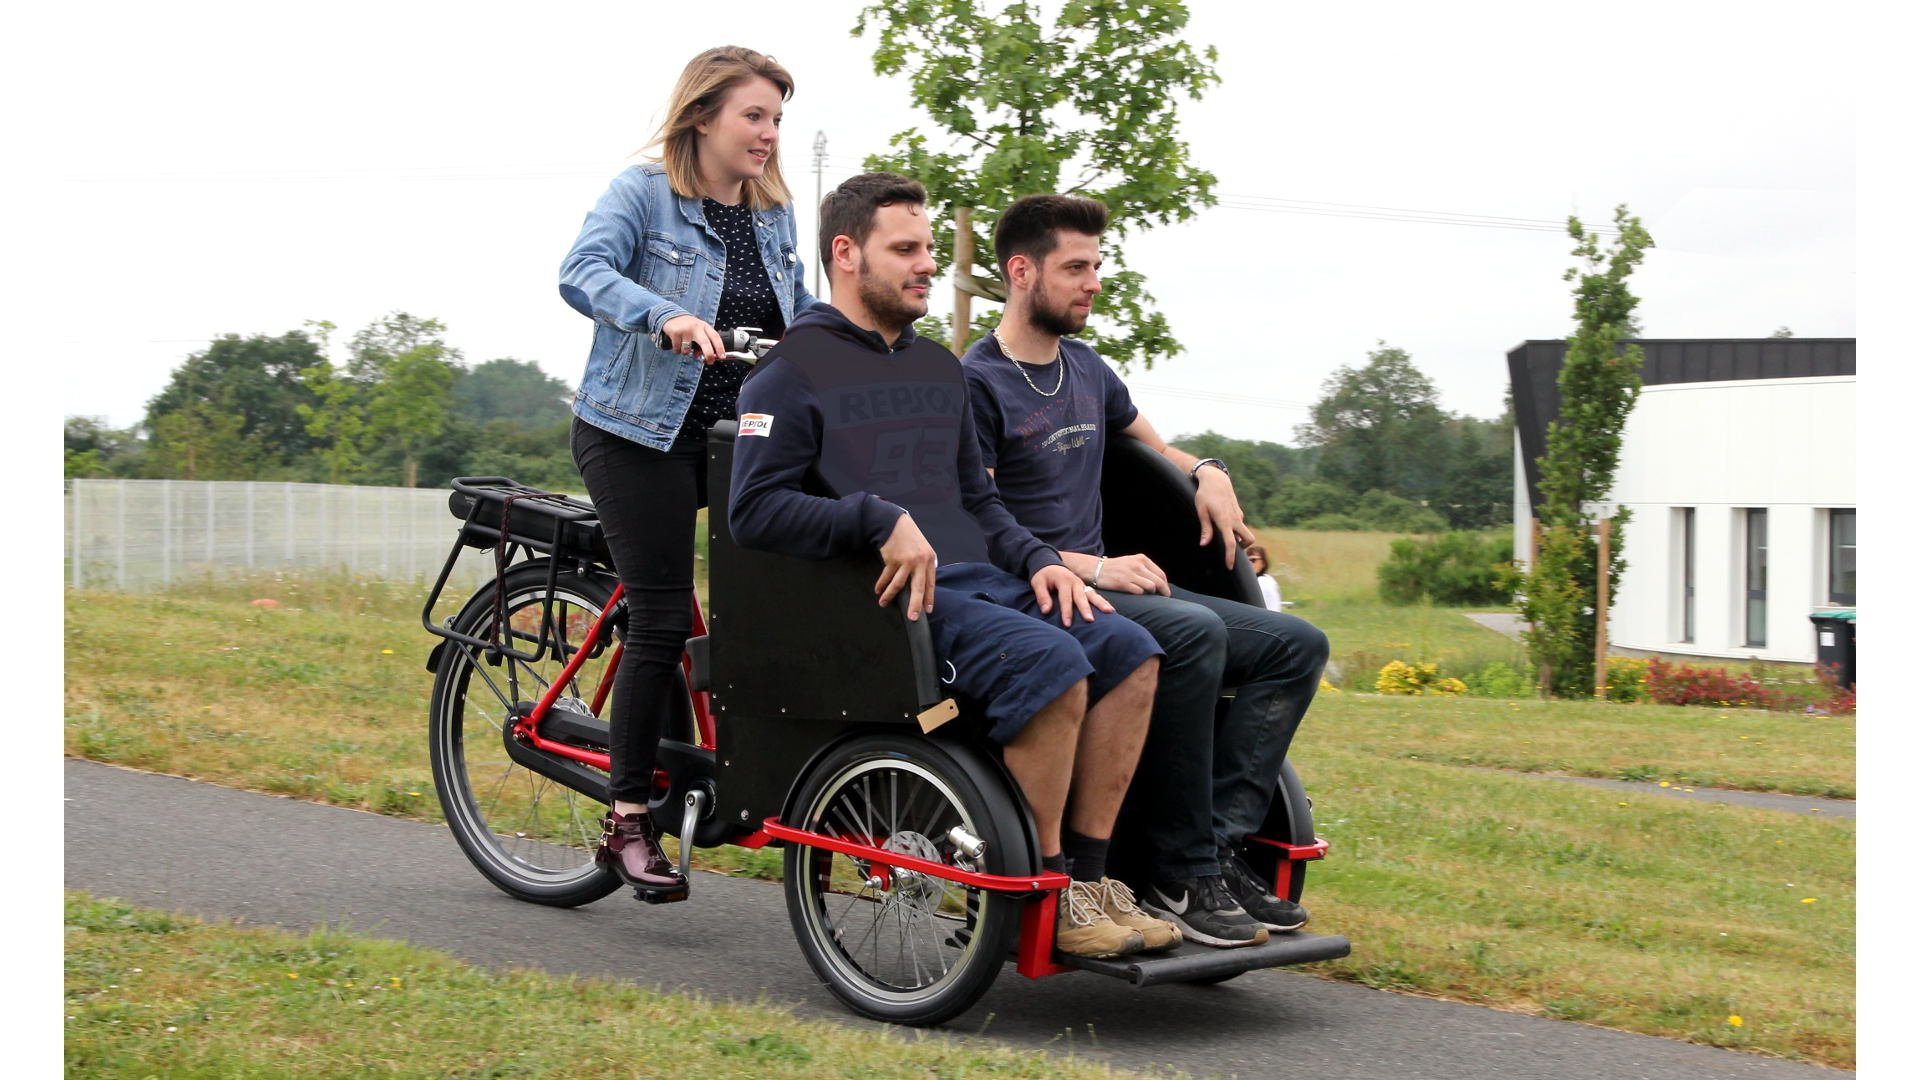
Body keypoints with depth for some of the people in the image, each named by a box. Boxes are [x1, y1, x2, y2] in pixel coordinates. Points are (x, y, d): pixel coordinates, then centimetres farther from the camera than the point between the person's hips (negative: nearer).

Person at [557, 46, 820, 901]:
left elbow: (804, 315, 17)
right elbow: (583, 272, -23)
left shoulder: (775, 215, 12)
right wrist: (667, 317, -40)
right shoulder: (644, 192, -7)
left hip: (740, 439, 6)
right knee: (661, 619, -8)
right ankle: (628, 822, 1)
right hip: (642, 435, -6)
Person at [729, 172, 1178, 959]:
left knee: (1129, 652, -13)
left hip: (980, 579, 8)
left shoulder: (939, 369, 25)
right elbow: (753, 511, -10)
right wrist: (881, 520, -21)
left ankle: (1088, 874, -11)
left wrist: (1038, 561, 9)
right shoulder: (791, 374, 1)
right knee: (1051, 664, -30)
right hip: (889, 597, -8)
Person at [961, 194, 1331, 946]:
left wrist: (1206, 471, 10)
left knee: (1297, 644, -6)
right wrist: (1089, 567, -20)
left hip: (1106, 584, 9)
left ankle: (1217, 847, -17)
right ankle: (1180, 874, -27)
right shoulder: (978, 383, -6)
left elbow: (1154, 446, 34)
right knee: (1192, 633, -34)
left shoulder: (1088, 370, 19)